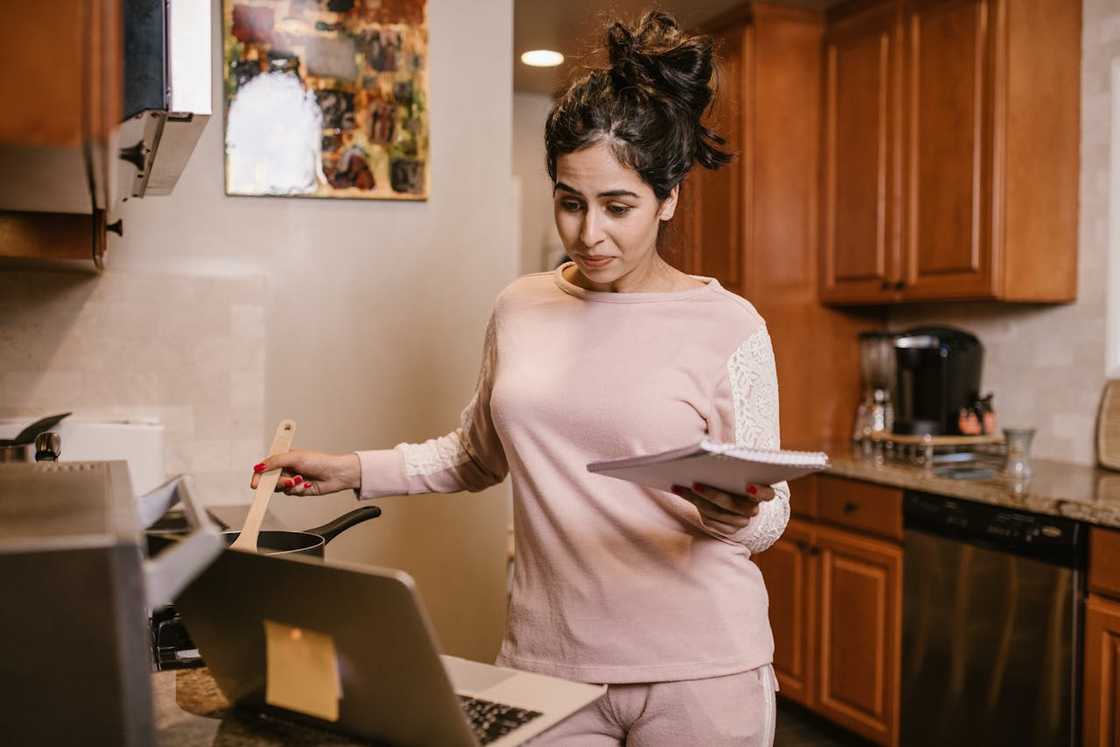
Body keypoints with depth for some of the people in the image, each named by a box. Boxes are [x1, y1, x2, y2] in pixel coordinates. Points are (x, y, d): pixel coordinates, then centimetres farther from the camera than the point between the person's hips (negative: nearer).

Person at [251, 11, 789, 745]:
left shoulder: (727, 325, -9)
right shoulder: (522, 309, 2)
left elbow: (765, 520, -5)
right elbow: (477, 454, 16)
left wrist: (734, 514, -27)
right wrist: (356, 469, 4)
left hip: (699, 666, -2)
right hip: (546, 658, 3)